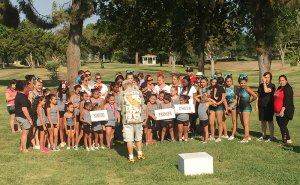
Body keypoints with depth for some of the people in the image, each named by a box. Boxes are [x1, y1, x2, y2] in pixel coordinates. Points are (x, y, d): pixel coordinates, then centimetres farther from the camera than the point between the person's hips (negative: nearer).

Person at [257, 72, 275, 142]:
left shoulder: (272, 86, -6)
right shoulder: (261, 85, 9)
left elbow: (266, 91, -25)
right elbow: (258, 95, 14)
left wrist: (264, 82, -16)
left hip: (269, 106, -5)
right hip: (261, 106, 5)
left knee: (270, 121, 1)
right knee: (263, 121, 11)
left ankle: (271, 136, 9)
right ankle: (263, 135, 23)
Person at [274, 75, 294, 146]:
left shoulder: (288, 89, -12)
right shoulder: (279, 88, 15)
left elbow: (287, 101, -21)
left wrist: (283, 110, -26)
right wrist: (276, 110, 21)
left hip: (285, 112, -9)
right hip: (278, 112, 9)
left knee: (283, 126, -8)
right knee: (281, 126, 13)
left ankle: (285, 141, 0)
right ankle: (288, 139, 24)